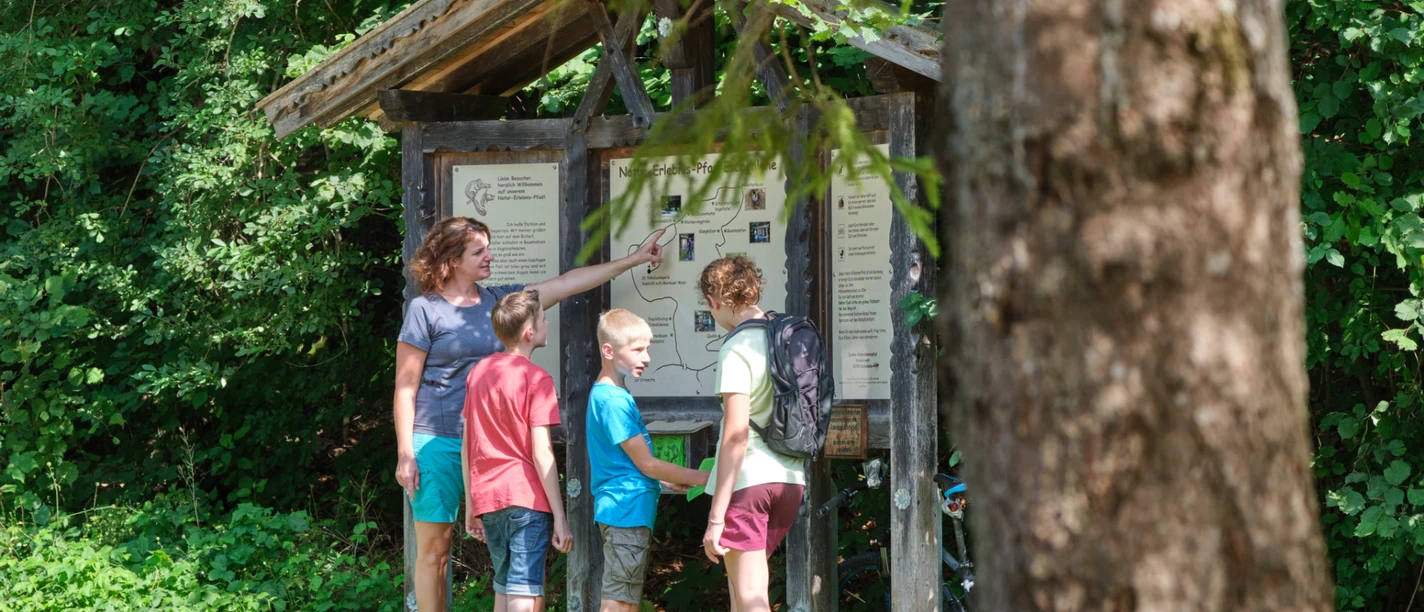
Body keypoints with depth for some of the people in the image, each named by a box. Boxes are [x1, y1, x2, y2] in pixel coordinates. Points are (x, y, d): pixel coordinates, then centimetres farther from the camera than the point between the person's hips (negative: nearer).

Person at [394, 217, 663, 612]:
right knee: (434, 549, -1)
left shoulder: (499, 301, 11)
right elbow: (405, 385, -4)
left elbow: (568, 283, 13)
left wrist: (634, 260, 12)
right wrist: (405, 454, -9)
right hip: (437, 444, -5)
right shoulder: (426, 310, -3)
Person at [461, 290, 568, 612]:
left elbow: (467, 446, 14)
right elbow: (541, 454, -13)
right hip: (526, 498, -7)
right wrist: (560, 516, -10)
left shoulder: (478, 372, 11)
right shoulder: (536, 379, -9)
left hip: (487, 498, 7)